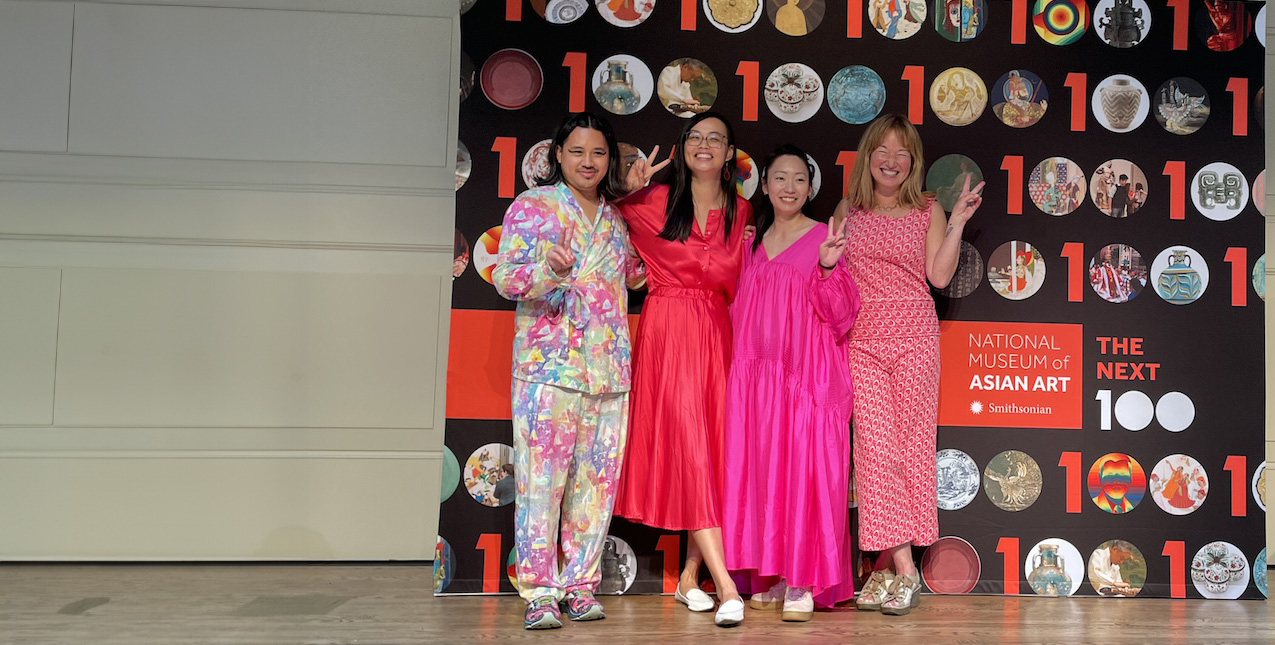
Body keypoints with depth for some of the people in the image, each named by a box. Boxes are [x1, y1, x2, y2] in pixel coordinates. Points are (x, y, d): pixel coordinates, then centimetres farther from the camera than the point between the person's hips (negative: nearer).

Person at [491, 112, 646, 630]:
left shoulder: (615, 218, 18)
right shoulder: (533, 206, 3)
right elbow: (504, 275, -7)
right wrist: (548, 271, -25)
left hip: (610, 369, 5)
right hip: (548, 366, -5)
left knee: (598, 480, 5)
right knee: (542, 479, -7)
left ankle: (580, 585, 15)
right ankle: (540, 592, 1)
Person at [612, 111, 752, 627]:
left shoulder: (741, 211, 10)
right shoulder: (654, 202, 3)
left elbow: (737, 286, 13)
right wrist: (629, 190, -2)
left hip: (717, 333, 4)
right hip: (668, 331, -4)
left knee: (714, 448, 3)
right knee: (689, 446, -11)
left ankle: (690, 576, 13)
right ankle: (726, 584, -13)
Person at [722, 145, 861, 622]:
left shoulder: (825, 237, 0)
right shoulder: (754, 242, 14)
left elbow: (840, 315, -8)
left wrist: (828, 267, -21)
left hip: (807, 375, -5)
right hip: (756, 375, 5)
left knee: (803, 465, -7)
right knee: (759, 467, 5)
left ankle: (804, 584, 1)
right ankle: (773, 576, 16)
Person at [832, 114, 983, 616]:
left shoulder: (928, 210, 9)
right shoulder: (848, 209, 13)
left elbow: (939, 276, -1)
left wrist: (958, 221, -6)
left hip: (913, 334, 0)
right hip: (861, 337, 1)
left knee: (910, 442, -1)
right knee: (875, 443, -7)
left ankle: (887, 564, 9)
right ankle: (903, 569, -3)